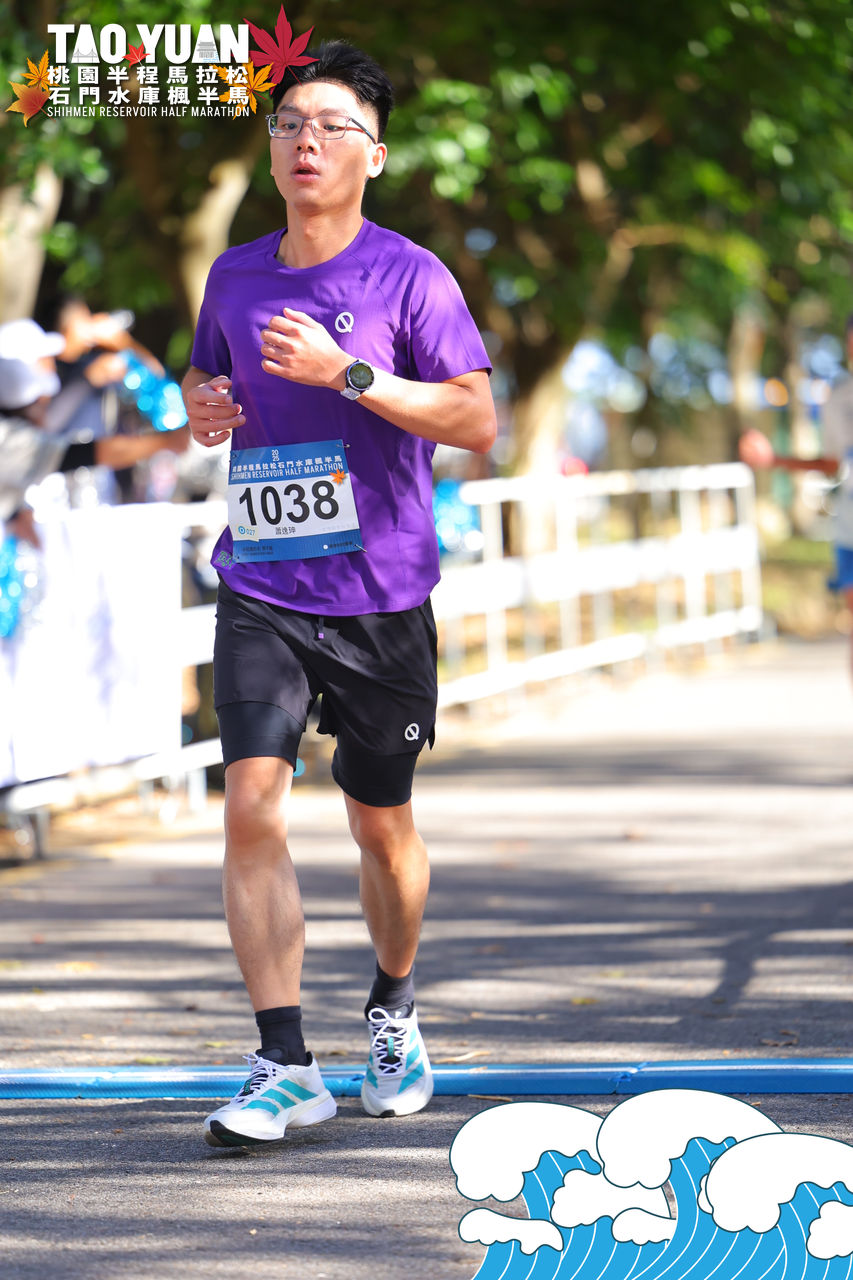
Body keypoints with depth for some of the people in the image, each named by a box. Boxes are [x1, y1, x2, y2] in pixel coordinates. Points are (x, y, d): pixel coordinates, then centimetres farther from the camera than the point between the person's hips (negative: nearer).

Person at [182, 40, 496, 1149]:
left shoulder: (408, 276, -5)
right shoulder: (234, 278, 8)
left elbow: (478, 421, -12)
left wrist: (346, 372, -21)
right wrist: (203, 404, 1)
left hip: (380, 598, -2)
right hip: (260, 590, 2)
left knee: (383, 827, 9)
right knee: (252, 803, -14)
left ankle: (393, 1010, 37)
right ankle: (284, 1068, -12)